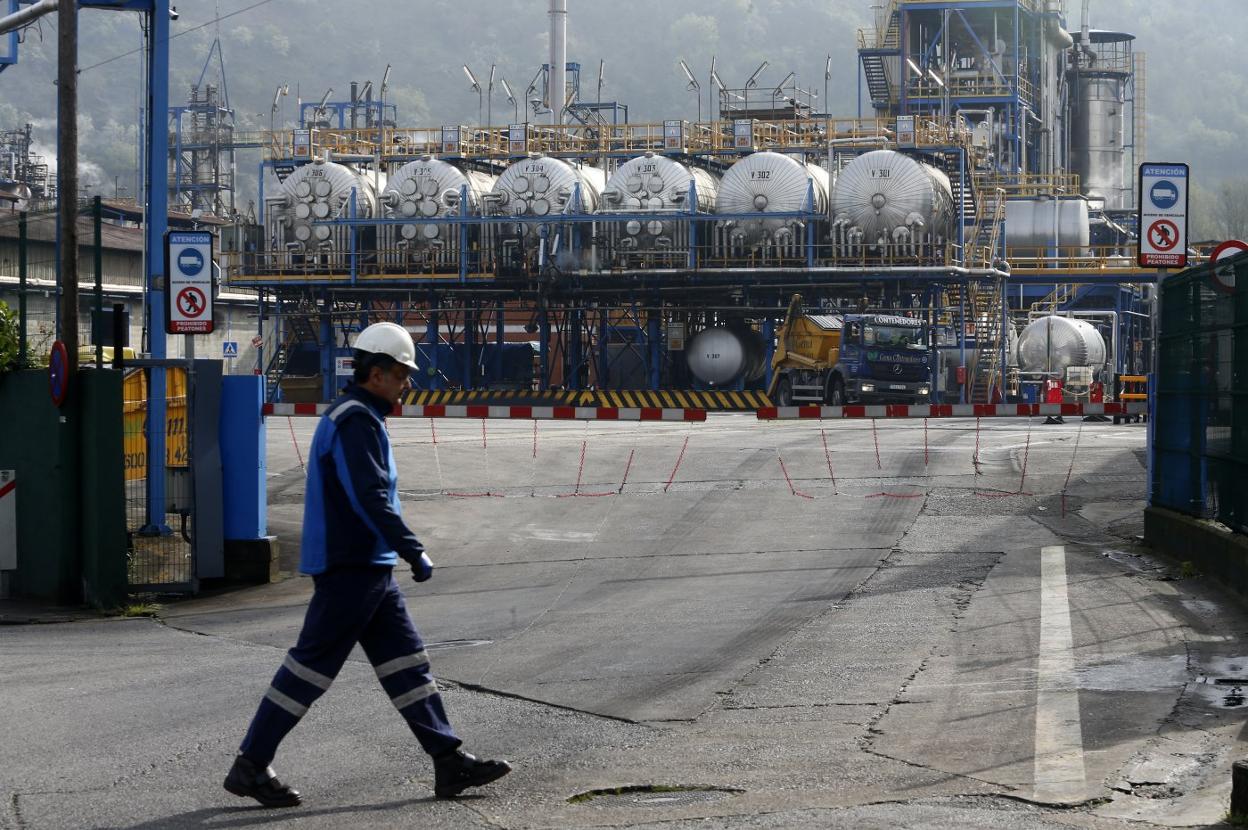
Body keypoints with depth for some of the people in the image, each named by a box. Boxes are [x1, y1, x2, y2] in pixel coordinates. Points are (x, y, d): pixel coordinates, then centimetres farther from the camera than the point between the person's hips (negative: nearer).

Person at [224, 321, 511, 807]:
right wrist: (414, 552, -22)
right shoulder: (355, 421, -16)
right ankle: (250, 766, 1)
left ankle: (449, 763, 9)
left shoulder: (358, 417, 17)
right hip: (351, 567, -11)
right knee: (311, 666, -5)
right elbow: (371, 498, -24)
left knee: (406, 663, 8)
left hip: (369, 569, 11)